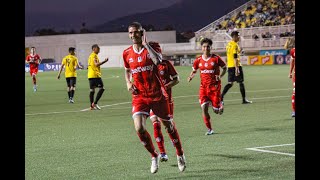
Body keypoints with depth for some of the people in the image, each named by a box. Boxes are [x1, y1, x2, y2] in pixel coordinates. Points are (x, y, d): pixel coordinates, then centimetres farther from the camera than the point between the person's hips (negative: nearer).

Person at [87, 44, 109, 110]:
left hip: (90, 75, 10)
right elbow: (96, 64, -21)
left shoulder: (91, 55, 20)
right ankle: (95, 103, -14)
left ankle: (92, 106, 8)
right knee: (101, 88, -9)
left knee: (92, 90, 9)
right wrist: (104, 61, -18)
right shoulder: (94, 55, -9)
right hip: (95, 75, -10)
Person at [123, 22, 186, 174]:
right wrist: (128, 83, 3)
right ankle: (154, 156, 7)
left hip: (158, 95, -2)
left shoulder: (153, 46, -8)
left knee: (169, 126, 12)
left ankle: (180, 154, 36)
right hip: (139, 96, 2)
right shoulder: (127, 53, 3)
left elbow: (158, 60, -30)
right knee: (139, 128, -17)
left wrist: (145, 44, -24)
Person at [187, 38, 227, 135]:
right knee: (204, 108, -9)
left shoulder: (216, 58, -6)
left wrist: (220, 76, -10)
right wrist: (191, 77, -4)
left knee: (216, 111, -1)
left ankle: (220, 105, 37)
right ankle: (209, 129, 6)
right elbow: (194, 70, 17)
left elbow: (224, 68, 7)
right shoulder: (198, 60, 2)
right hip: (204, 87, 2)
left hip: (215, 86, -2)